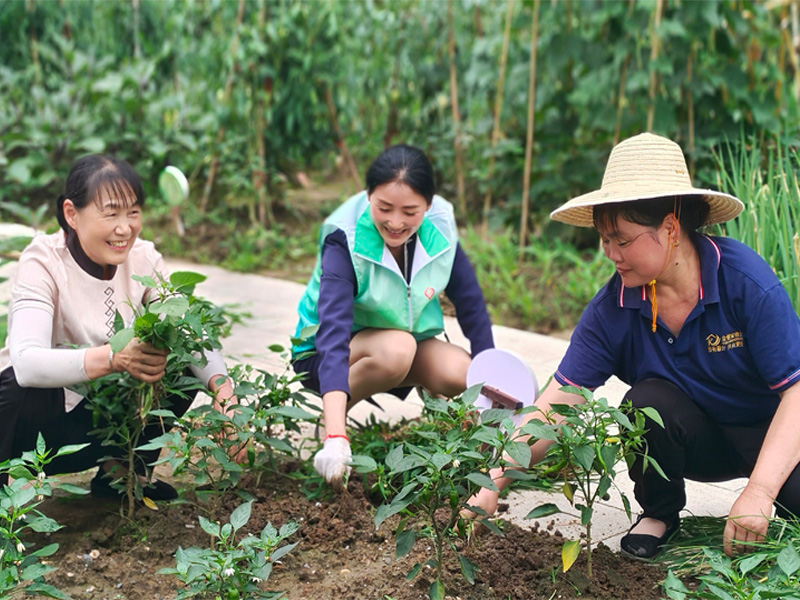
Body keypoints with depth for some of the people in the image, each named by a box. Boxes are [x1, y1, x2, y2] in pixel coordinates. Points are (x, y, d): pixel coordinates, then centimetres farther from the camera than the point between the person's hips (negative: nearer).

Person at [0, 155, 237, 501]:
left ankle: (119, 472, 5)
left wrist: (220, 383, -36)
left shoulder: (143, 259, -8)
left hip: (97, 425, 5)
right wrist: (114, 357, -53)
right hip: (33, 416, -5)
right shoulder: (43, 262, -22)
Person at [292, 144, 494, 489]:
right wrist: (335, 438, -53)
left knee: (461, 373, -26)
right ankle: (334, 414, -8)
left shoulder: (440, 230, -16)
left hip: (409, 338, 4)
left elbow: (471, 304, -5)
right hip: (322, 352, -4)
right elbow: (333, 331, -42)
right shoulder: (344, 242, -29)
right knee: (397, 348, -36)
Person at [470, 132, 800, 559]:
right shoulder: (613, 308, -13)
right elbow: (557, 403, -15)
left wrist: (758, 493, -34)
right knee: (646, 402, -29)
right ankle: (659, 514, 0)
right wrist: (493, 484, -25)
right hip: (697, 443, 3)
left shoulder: (746, 281, -22)